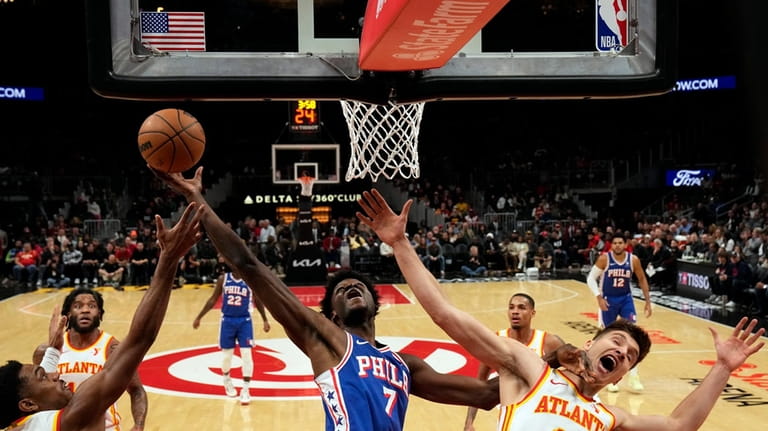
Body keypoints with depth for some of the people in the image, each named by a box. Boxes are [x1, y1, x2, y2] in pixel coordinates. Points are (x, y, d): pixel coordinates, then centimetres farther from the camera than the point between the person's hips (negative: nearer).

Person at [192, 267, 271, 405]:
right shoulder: (223, 278, -4)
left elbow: (257, 301, 6)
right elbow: (213, 299, 5)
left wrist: (265, 320, 9)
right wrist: (199, 317, 4)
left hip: (244, 321, -1)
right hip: (227, 320, 1)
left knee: (246, 354, -7)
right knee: (226, 354, 11)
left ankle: (245, 389, 0)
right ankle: (227, 379, 39)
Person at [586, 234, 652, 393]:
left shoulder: (633, 260, -8)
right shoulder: (604, 259, -14)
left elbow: (642, 280, 5)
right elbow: (591, 278, -10)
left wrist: (648, 302, 4)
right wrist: (599, 297, -21)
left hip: (626, 299, 2)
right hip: (608, 300, -1)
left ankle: (633, 376, -2)